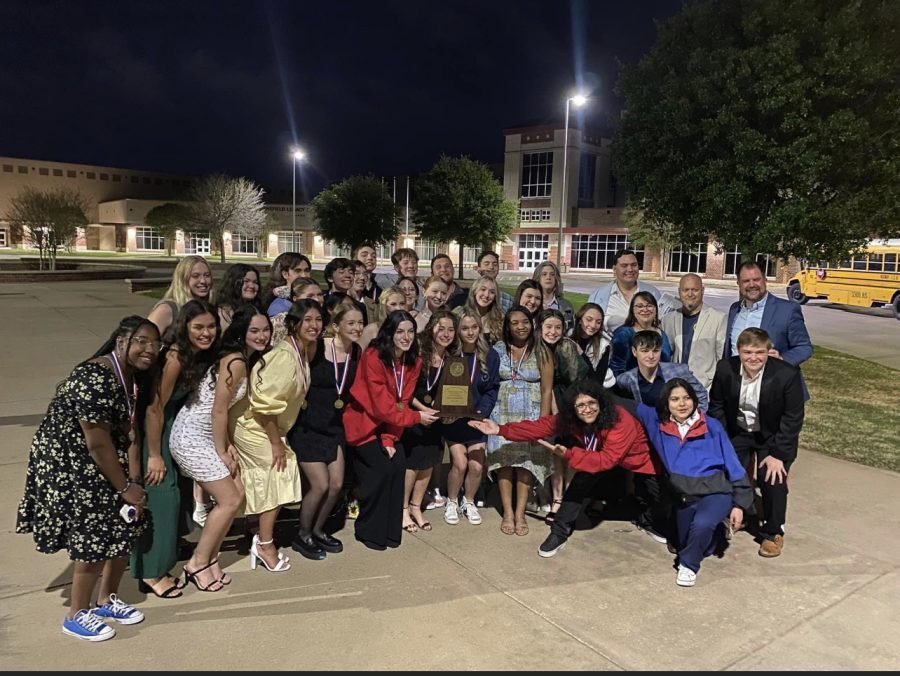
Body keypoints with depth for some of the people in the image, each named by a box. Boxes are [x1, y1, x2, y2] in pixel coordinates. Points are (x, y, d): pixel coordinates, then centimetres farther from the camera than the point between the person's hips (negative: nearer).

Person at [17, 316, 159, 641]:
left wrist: (134, 482, -5)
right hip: (66, 465, -9)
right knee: (94, 540, -2)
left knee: (126, 528, 11)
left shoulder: (134, 377, 1)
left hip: (101, 462, 9)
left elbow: (128, 433, 2)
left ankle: (107, 600, 32)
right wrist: (125, 488, -16)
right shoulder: (94, 379, -29)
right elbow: (97, 444, -26)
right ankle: (76, 616, 20)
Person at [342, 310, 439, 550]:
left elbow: (401, 402, -6)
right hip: (363, 424, -5)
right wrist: (417, 417, -17)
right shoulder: (373, 357, -22)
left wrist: (389, 439, -13)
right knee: (381, 471, -14)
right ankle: (369, 532, 7)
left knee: (399, 464, -9)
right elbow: (382, 404, -23)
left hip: (388, 425, 6)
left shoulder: (413, 362, -3)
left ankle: (390, 530, 8)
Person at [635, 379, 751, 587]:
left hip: (716, 492, -4)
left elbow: (732, 464, -4)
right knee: (685, 544, 17)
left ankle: (689, 564, -5)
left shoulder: (712, 426, -9)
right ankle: (713, 530, 48)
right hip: (683, 497, 4)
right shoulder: (657, 422, -4)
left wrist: (739, 503, -3)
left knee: (701, 524, -34)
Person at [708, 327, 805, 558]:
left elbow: (793, 418, -18)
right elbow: (716, 406, -4)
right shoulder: (725, 368, -19)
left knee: (773, 481, -9)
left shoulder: (787, 374, -26)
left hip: (772, 436, -2)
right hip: (737, 432, 2)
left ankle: (773, 533, 15)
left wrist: (777, 454, -19)